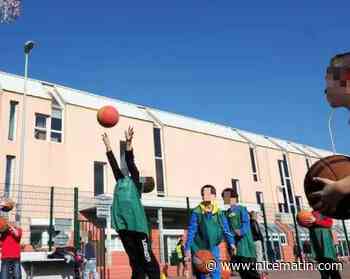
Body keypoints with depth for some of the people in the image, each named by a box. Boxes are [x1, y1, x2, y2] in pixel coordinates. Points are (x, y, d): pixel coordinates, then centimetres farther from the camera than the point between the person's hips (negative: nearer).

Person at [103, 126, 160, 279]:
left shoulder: (135, 181, 10)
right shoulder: (120, 181, 23)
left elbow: (130, 163, -1)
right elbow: (114, 164, 24)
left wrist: (129, 143, -9)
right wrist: (108, 146, 26)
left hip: (136, 223, -5)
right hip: (123, 224, 5)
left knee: (148, 261, -4)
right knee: (135, 263, 9)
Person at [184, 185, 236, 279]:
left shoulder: (219, 213, 0)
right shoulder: (197, 212, -8)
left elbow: (226, 230, -1)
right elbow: (191, 231, -8)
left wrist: (231, 243, -15)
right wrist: (188, 248, -12)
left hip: (213, 248, 2)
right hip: (199, 248, -2)